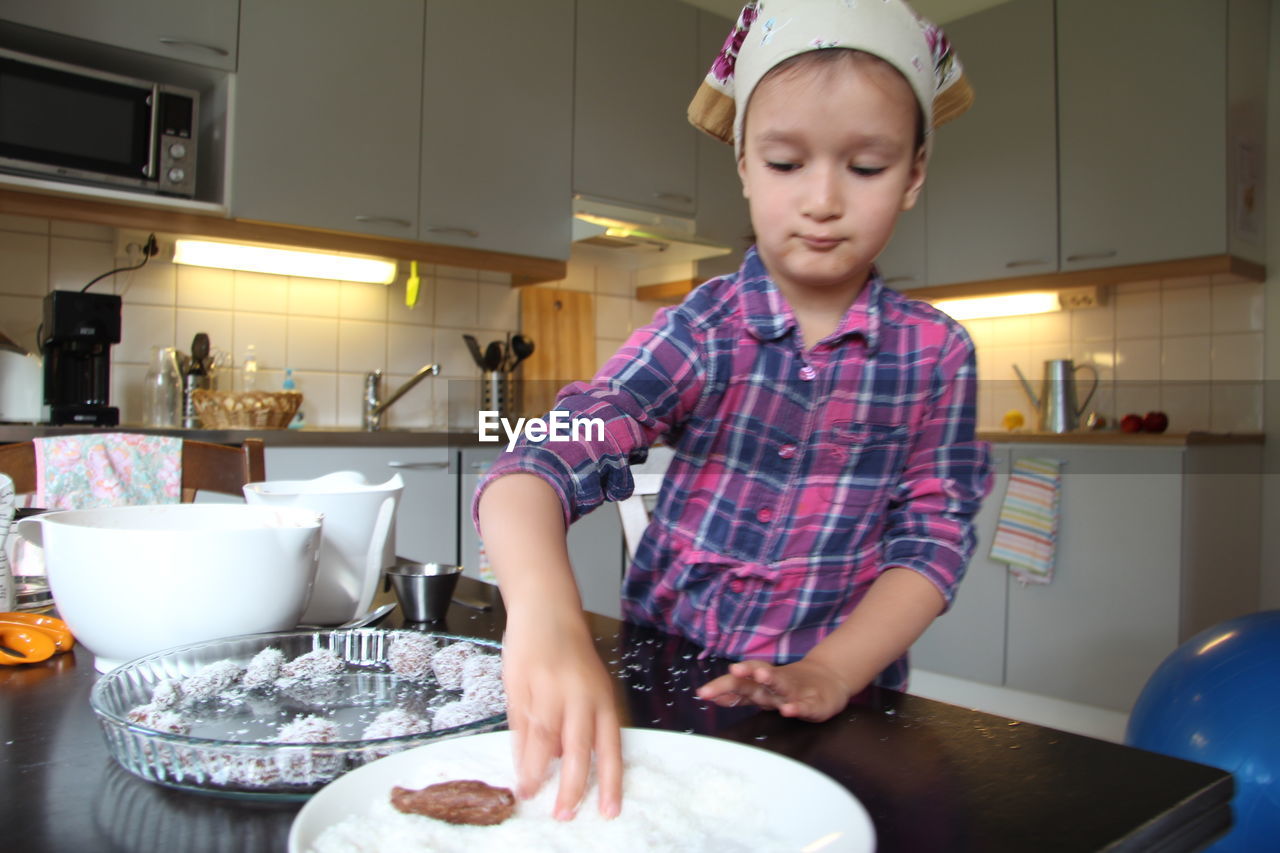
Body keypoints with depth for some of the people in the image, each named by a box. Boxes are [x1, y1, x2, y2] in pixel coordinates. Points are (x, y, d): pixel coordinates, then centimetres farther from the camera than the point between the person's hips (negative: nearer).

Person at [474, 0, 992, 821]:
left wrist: (830, 674, -17)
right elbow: (554, 457, -21)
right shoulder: (699, 331, -8)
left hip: (836, 714, 1)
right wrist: (545, 614, -40)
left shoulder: (937, 354, -2)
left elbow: (934, 537, -2)